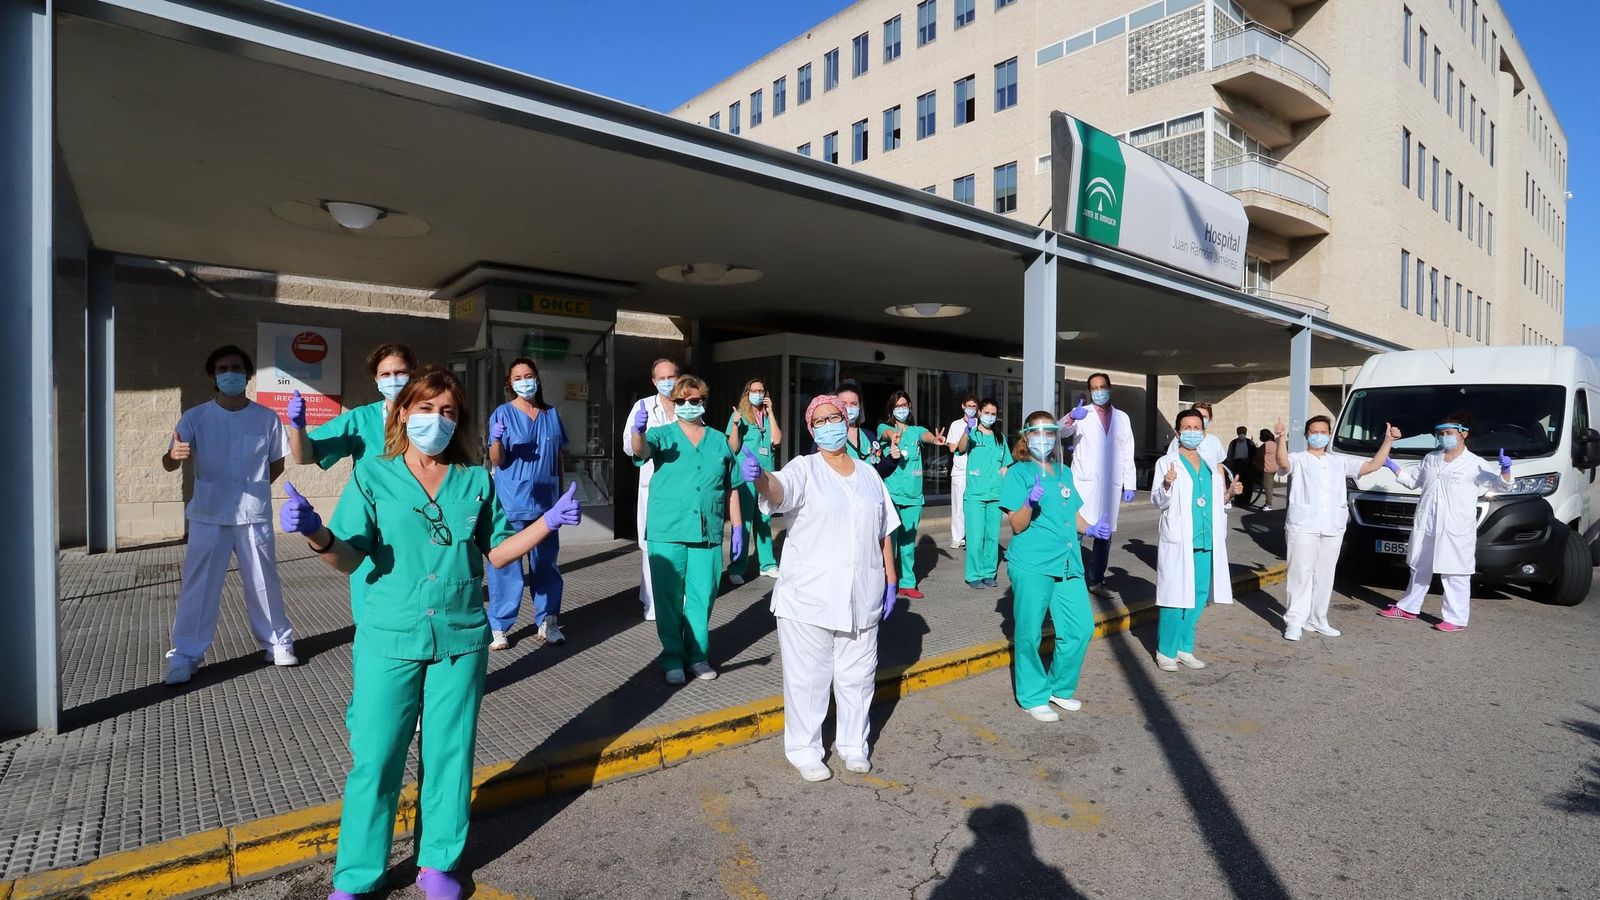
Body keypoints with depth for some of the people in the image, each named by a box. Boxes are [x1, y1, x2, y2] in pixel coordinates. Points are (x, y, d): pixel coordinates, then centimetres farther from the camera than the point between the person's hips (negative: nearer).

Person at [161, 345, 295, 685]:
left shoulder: (267, 418, -1)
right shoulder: (195, 417, -3)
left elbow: (277, 464, 12)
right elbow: (169, 463, -13)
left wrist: (254, 488, 3)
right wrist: (174, 455, -34)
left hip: (255, 517, 1)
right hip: (208, 517, 0)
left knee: (264, 583, 11)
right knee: (198, 587, 3)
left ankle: (277, 642, 25)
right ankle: (185, 656, 15)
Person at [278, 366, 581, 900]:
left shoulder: (476, 480, 4)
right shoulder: (373, 474, -2)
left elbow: (497, 553, 7)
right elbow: (349, 560, -8)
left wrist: (548, 522, -6)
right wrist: (316, 535, -29)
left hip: (461, 638, 2)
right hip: (389, 638, -2)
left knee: (448, 753, 12)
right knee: (375, 758, 5)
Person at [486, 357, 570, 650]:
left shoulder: (551, 414, 9)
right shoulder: (502, 414, -2)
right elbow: (497, 461, -7)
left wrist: (560, 492, 16)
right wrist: (496, 440, -27)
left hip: (546, 501, 4)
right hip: (511, 502, -3)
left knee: (546, 562, 9)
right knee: (505, 564, -1)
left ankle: (547, 621, 19)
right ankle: (500, 627, 9)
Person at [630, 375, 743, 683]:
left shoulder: (719, 440, 11)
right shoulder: (663, 435, 4)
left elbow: (731, 489, 13)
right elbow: (642, 450, -19)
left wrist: (737, 527, 9)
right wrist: (639, 432, -41)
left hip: (708, 533, 2)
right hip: (668, 531, -2)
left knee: (702, 596, 8)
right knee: (669, 597, 4)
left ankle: (698, 654, 24)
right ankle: (673, 657, 19)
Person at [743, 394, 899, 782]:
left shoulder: (868, 474, 10)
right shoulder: (804, 469, -6)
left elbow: (885, 533, 16)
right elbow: (779, 488, -30)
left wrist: (891, 580, 13)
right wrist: (760, 477, -53)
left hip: (861, 597, 5)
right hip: (809, 596, -4)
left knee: (858, 675, 16)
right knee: (807, 677, 5)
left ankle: (853, 743, 36)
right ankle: (804, 750, 23)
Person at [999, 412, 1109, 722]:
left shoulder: (1064, 472, 15)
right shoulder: (1018, 473, -5)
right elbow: (1017, 525, -10)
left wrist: (1090, 528, 5)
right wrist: (1030, 501, -27)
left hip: (1067, 563, 6)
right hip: (1032, 566, -6)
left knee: (1081, 628, 8)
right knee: (1029, 633, 2)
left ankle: (1060, 688, 29)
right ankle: (1033, 697, 20)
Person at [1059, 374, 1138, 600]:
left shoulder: (1122, 418, 14)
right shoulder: (1081, 414, 2)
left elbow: (1128, 454, 13)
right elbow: (1061, 430, -17)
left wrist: (1129, 485, 7)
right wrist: (1071, 418, -39)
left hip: (1111, 485, 4)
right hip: (1084, 482, -4)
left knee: (1104, 535, 11)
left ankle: (1096, 581, 22)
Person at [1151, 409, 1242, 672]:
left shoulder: (1212, 467, 16)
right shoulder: (1166, 463, -1)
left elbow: (1215, 501, 24)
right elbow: (1158, 502, -7)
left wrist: (1230, 492, 5)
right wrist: (1167, 485, -26)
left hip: (1207, 543, 6)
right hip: (1178, 542, -6)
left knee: (1199, 597, 9)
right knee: (1175, 598, -5)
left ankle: (1185, 648, 22)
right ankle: (1166, 651, 7)